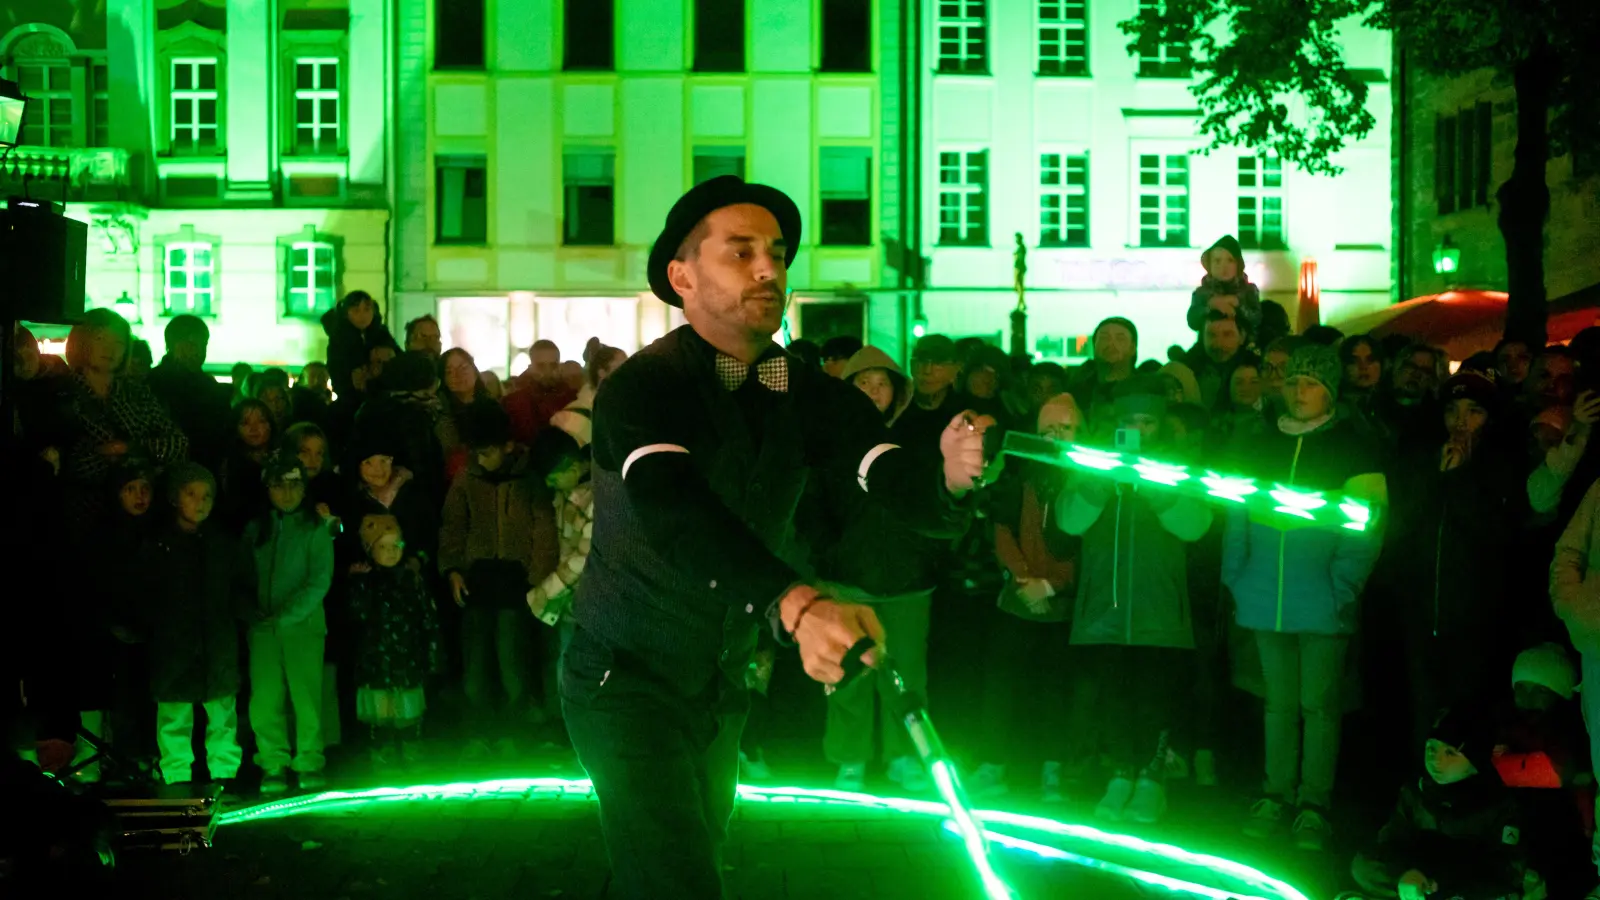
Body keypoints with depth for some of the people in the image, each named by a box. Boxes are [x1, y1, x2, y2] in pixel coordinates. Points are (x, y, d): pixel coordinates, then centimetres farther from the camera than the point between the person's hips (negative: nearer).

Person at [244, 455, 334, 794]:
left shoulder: (315, 529, 0)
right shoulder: (256, 529, 11)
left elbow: (319, 582, -6)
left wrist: (285, 617, -12)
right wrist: (251, 617, -3)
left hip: (303, 623, -3)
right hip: (262, 625, 3)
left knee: (306, 696, -3)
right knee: (265, 699, -2)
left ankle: (309, 765, 6)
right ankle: (274, 766, 7)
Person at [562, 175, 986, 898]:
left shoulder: (807, 397, -4)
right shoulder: (642, 385, -22)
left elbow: (898, 483, -18)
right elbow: (670, 506, -41)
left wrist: (947, 474, -44)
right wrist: (798, 604, -56)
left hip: (722, 687, 7)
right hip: (626, 677, -6)